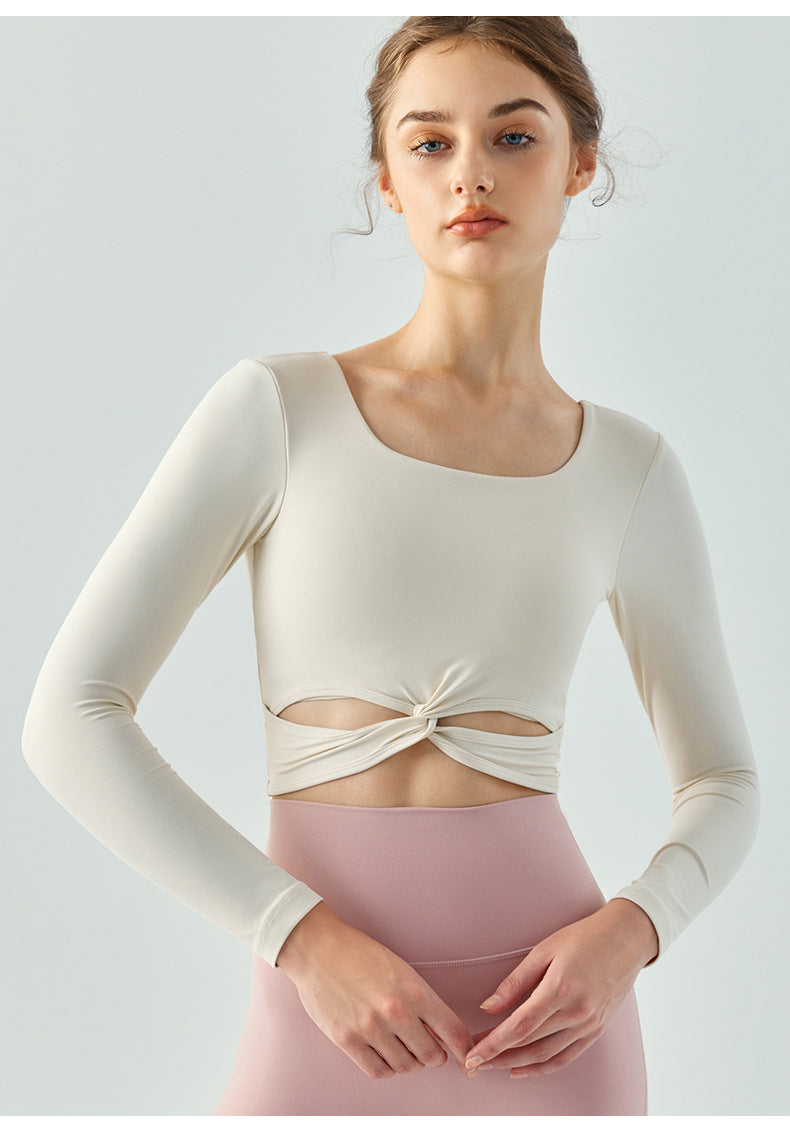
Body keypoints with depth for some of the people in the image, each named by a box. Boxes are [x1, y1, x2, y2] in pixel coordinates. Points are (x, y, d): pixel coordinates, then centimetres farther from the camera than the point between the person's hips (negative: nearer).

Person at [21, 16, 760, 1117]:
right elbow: (70, 716, -6)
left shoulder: (632, 470, 5)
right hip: (327, 1023, -1)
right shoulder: (275, 407, -1)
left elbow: (724, 786, 13)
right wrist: (307, 937, -14)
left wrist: (630, 928, -7)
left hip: (547, 1022, 1)